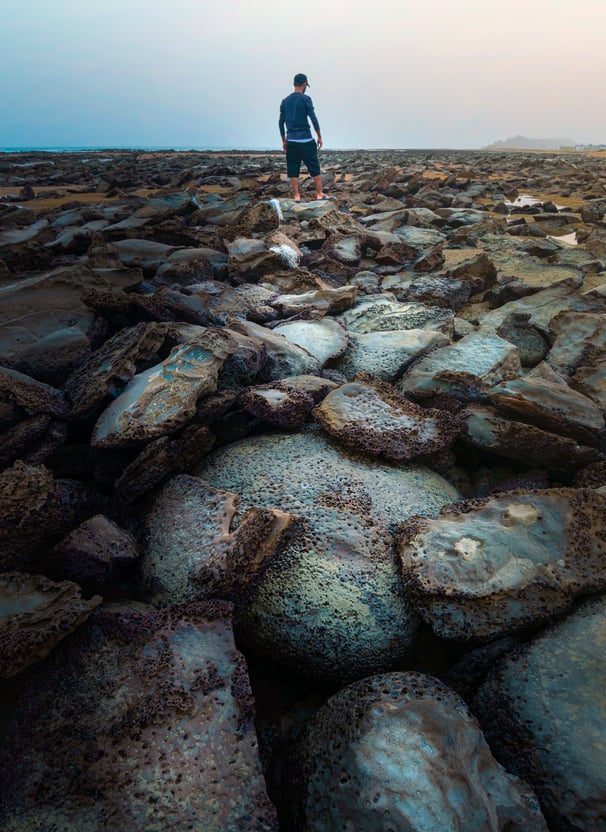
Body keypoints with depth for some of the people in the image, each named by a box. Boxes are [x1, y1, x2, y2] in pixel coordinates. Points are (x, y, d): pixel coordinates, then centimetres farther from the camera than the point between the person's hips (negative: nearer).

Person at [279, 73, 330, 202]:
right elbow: (313, 119, -9)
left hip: (291, 140, 5)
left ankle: (297, 196, 4)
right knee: (314, 168, 4)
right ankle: (320, 194, 6)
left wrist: (284, 141, 19)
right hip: (305, 140, -4)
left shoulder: (285, 101, 10)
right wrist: (319, 137, -2)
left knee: (293, 169, 6)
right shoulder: (305, 99, -5)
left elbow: (281, 122, 12)